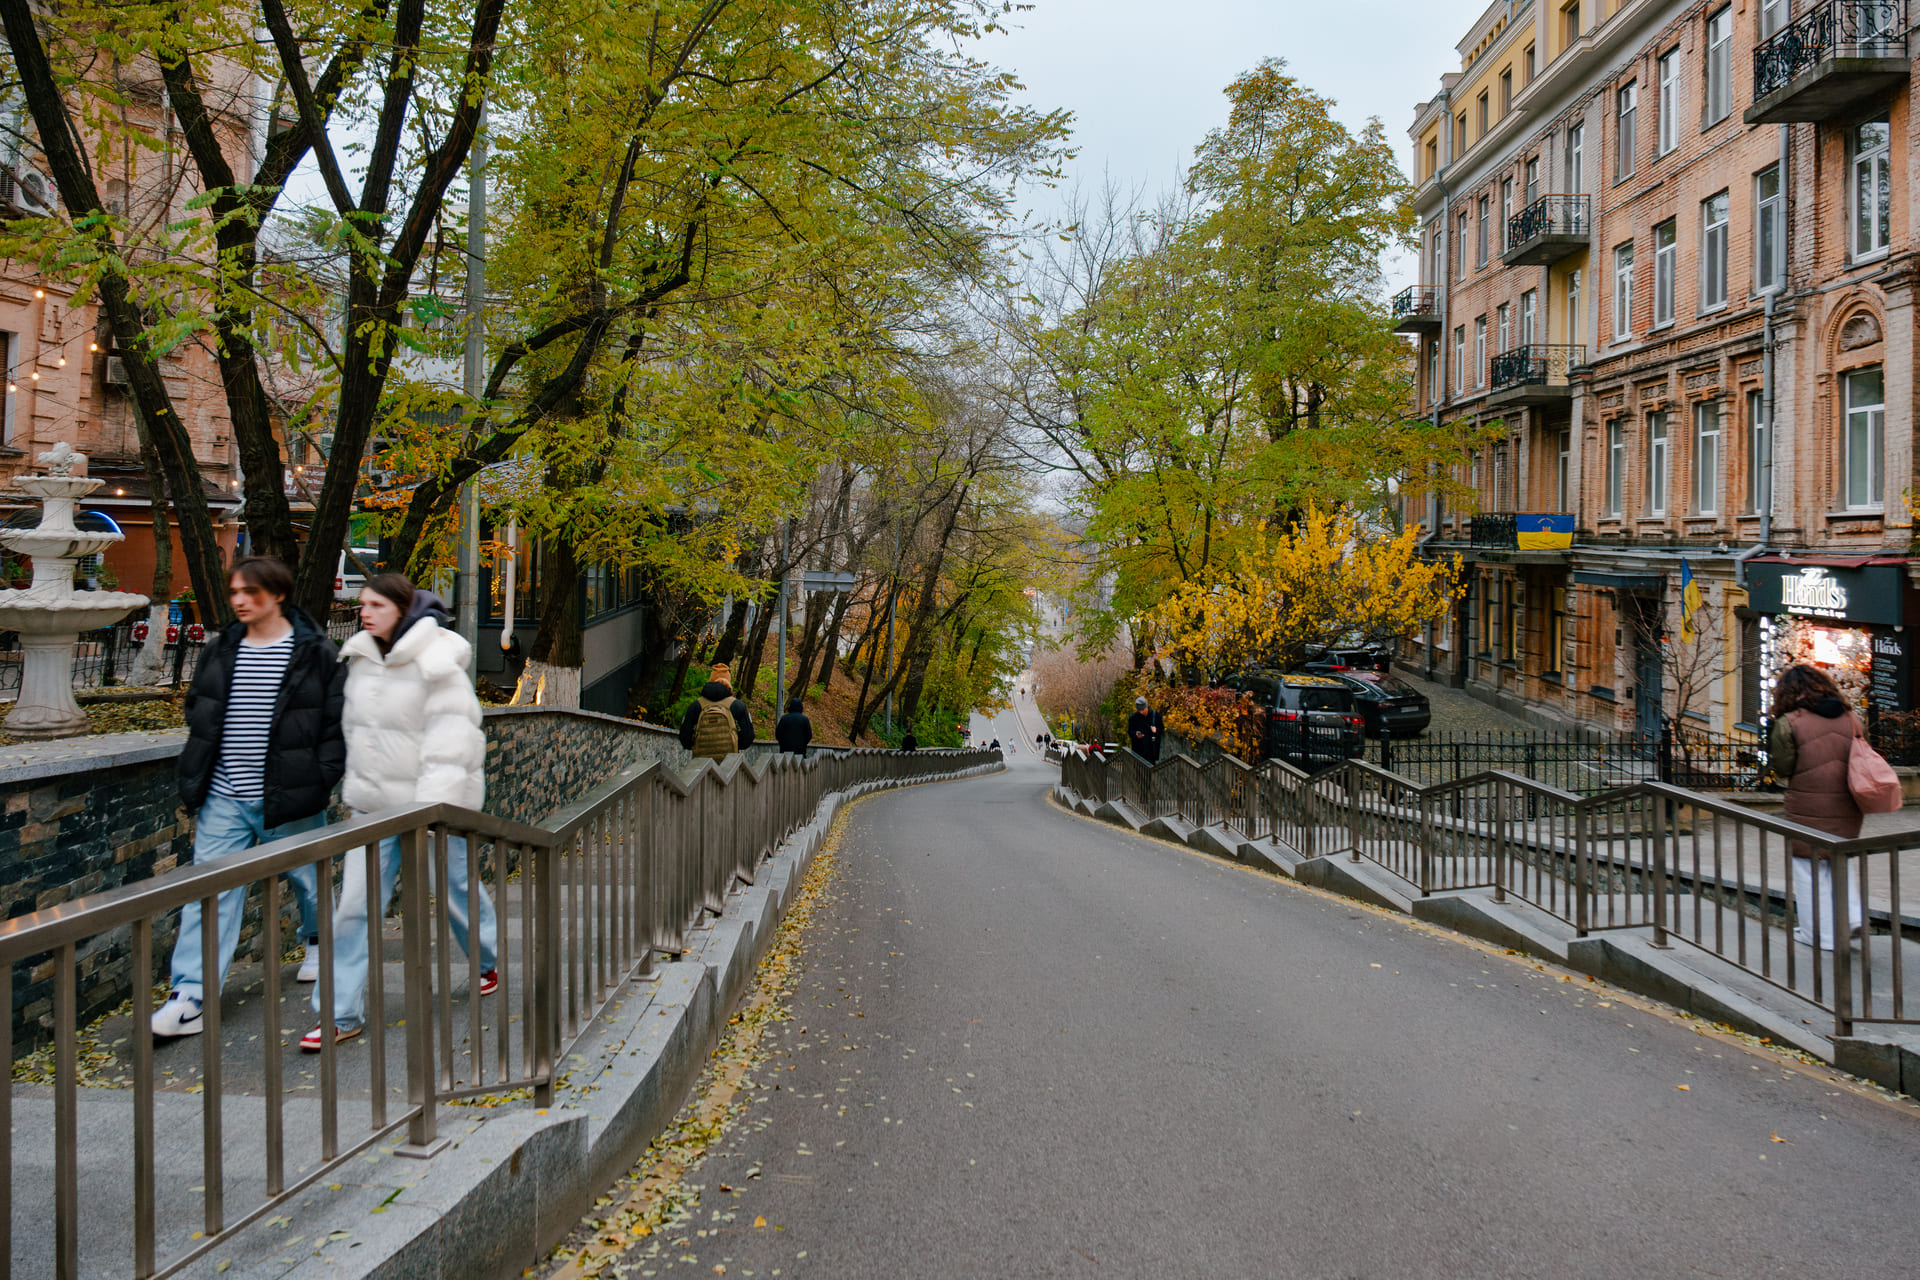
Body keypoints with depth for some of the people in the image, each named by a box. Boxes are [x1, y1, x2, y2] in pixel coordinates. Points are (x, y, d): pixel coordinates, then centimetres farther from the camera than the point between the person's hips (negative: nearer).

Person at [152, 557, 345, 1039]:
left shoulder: (314, 652, -6)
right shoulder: (221, 651, 7)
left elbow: (337, 720, -4)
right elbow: (198, 715, 17)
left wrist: (322, 779, -10)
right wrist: (196, 782, 11)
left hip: (288, 801, -3)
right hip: (224, 799, 3)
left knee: (308, 880, 16)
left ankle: (319, 943, 44)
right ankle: (188, 999, -3)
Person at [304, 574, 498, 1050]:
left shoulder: (436, 662, -17)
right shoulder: (360, 658, 5)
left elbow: (449, 739, -20)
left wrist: (433, 804, -25)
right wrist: (357, 785, 19)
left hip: (431, 800, -5)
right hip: (375, 801, 5)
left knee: (454, 889, 12)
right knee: (356, 902, -1)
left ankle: (490, 958, 40)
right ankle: (342, 1013, 6)